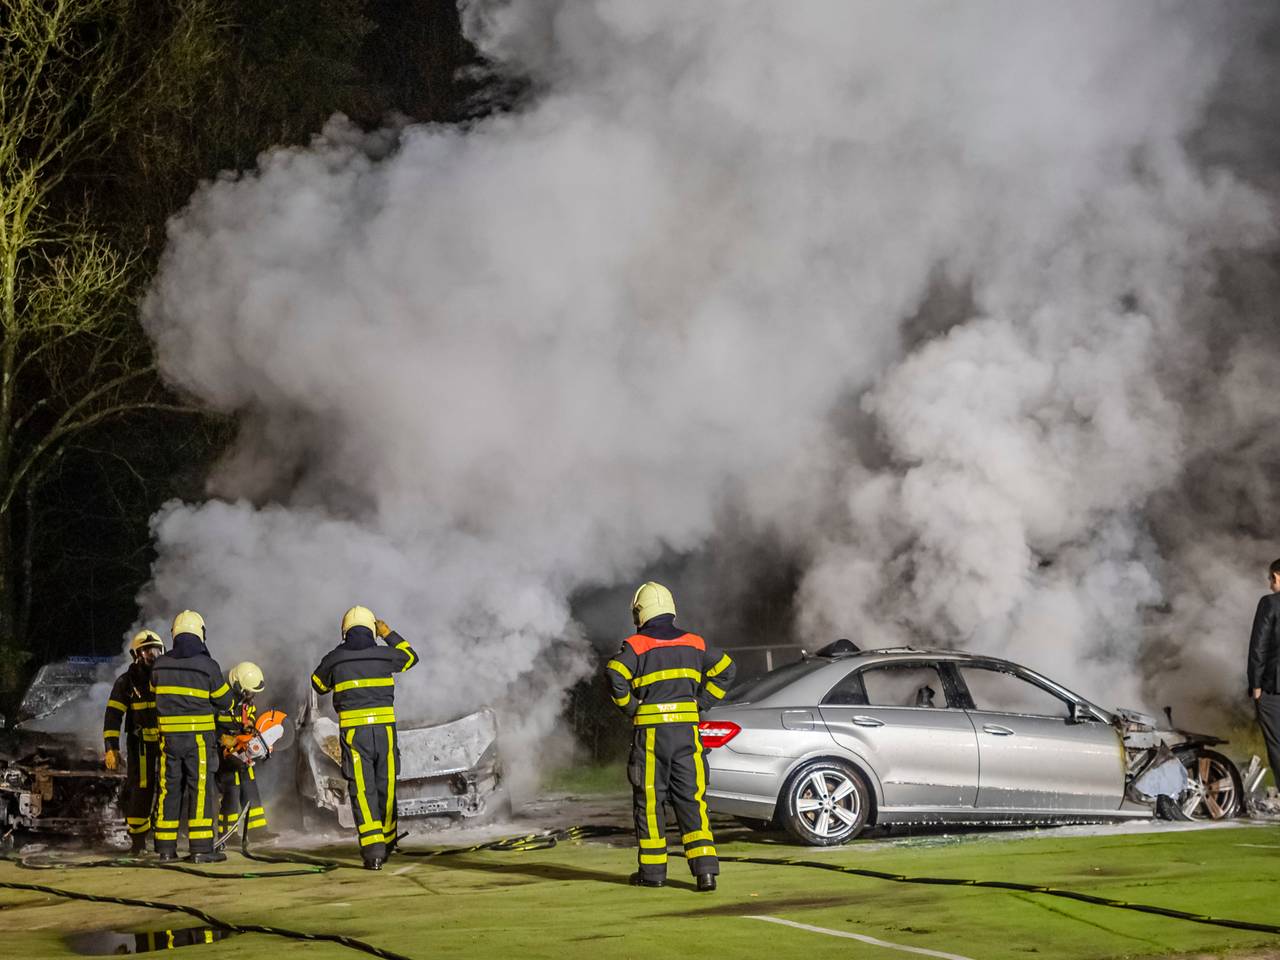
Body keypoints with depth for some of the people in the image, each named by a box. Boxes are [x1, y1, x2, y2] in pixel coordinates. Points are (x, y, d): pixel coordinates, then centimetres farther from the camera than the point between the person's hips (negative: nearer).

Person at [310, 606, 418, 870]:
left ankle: (373, 850, -14)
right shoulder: (384, 655, 5)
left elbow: (319, 685, 21)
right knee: (386, 788, 14)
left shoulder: (335, 658, 2)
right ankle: (386, 843, 26)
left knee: (362, 791, -3)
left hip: (353, 731, -2)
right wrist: (389, 635, 35)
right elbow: (410, 657, 27)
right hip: (384, 728, 2)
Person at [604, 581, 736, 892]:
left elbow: (615, 674, -19)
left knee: (649, 801, 7)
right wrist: (700, 701, 12)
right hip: (687, 728, 3)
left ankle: (652, 870, 12)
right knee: (691, 800, 3)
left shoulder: (636, 645, -5)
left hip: (651, 731, -3)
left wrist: (630, 707, -5)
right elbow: (725, 668, 13)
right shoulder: (693, 643, 10)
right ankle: (705, 868, -8)